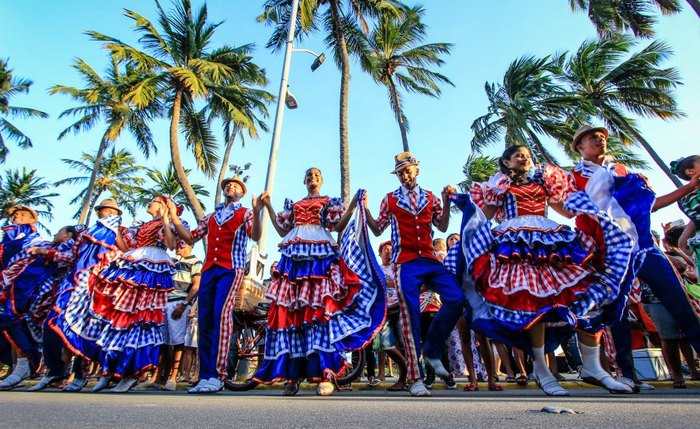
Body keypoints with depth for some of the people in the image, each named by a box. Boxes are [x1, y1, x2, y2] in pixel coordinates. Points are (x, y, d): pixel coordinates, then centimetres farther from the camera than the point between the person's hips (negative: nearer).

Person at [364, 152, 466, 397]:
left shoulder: (430, 198, 17)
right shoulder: (390, 200, 12)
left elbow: (443, 227, 12)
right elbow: (377, 230, 13)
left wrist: (446, 202, 2)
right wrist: (365, 209, 0)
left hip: (430, 259, 3)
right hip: (405, 263, -2)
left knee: (456, 298, -15)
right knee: (410, 316, -6)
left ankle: (432, 351, 8)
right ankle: (416, 379, 4)